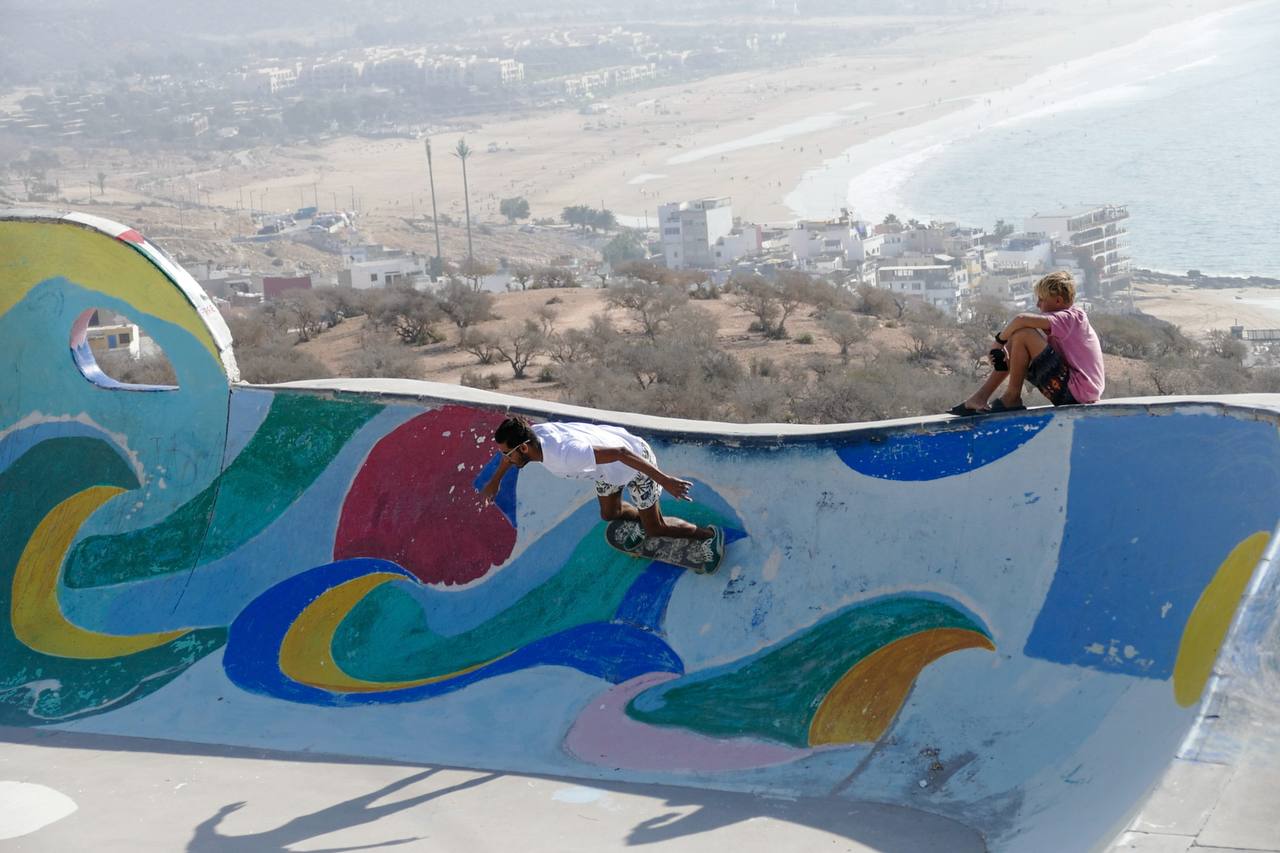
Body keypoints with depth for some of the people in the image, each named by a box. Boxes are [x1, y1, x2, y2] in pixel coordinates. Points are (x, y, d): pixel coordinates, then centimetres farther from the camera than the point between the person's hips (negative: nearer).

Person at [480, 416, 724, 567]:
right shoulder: (533, 433, -21)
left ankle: (709, 535, 26)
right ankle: (640, 520, 54)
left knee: (655, 529, 6)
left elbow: (620, 453, -43)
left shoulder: (565, 454, -45)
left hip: (635, 460, -7)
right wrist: (495, 481, 21)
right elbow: (511, 450, 7)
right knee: (609, 514, 25)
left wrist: (665, 481, -41)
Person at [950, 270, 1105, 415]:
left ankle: (1011, 397, -6)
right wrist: (1003, 350, -4)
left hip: (1074, 393, -10)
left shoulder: (1070, 318, -14)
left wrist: (999, 341, -12)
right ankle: (980, 398, 8)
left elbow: (1022, 319, -28)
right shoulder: (1071, 317, 16)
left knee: (1023, 335, -17)